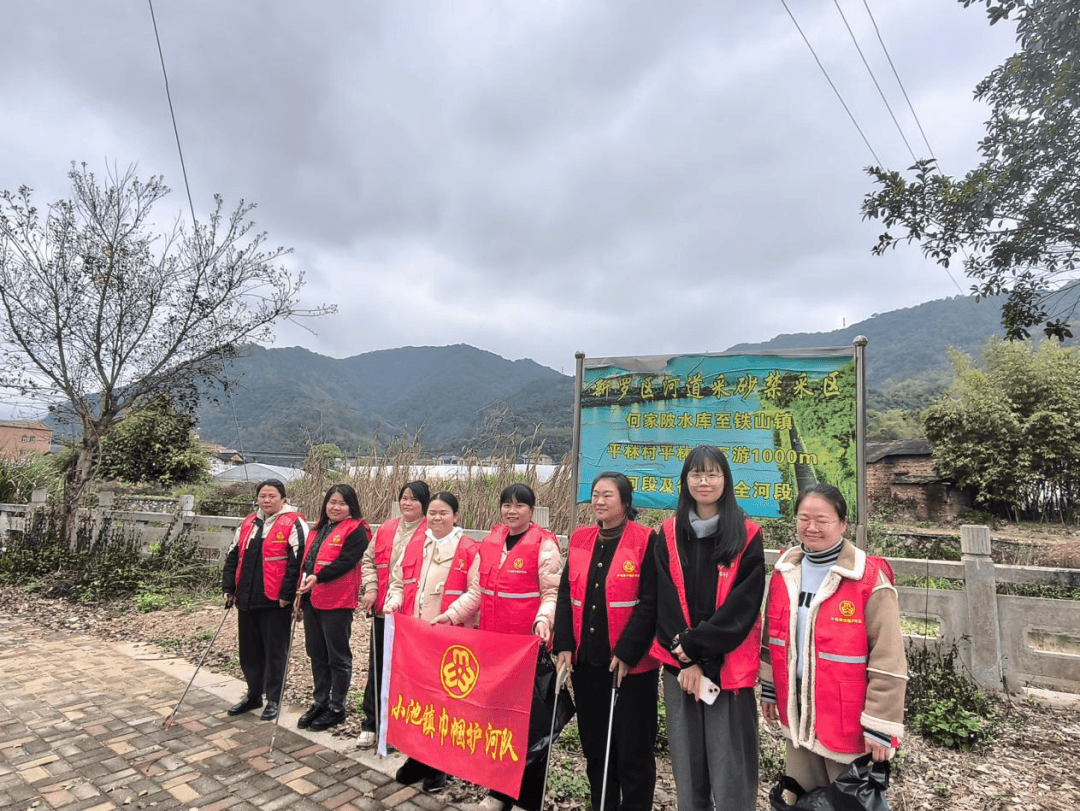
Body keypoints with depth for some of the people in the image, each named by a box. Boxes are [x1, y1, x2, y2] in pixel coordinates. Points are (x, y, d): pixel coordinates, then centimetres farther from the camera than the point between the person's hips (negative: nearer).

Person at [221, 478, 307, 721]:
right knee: (249, 650, 17)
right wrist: (229, 588, 10)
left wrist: (287, 594, -17)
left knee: (275, 651, 4)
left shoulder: (293, 524, -10)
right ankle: (254, 695, 34)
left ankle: (274, 700, 19)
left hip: (275, 602, -7)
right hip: (247, 600, 7)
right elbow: (233, 556, 18)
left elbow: (298, 562, -15)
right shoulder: (248, 523, 13)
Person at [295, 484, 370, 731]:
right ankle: (319, 703, 31)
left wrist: (318, 577, -27)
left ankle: (337, 708, 19)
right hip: (311, 600, 8)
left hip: (337, 602, -8)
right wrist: (300, 594, 15)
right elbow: (306, 561, 20)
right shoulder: (318, 529, 16)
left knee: (338, 656, 5)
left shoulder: (356, 530, -9)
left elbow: (346, 561, -20)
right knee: (317, 655, 17)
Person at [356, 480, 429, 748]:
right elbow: (369, 560, 15)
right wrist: (370, 588, 2)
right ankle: (370, 724, 27)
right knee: (377, 667, 13)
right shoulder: (385, 529, 9)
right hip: (382, 609, 5)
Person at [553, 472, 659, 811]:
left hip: (631, 662, -5)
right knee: (594, 744, 16)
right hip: (585, 659, 5)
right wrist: (563, 645, -2)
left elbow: (649, 603, -12)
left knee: (632, 747, 8)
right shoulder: (580, 540, 6)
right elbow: (566, 595, 7)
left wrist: (626, 652, -16)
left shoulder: (645, 541, -9)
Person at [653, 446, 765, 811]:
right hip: (679, 666, 2)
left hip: (728, 667, -2)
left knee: (729, 764, 2)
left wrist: (694, 646, -13)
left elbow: (744, 604, -9)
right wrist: (686, 658, -9)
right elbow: (665, 602, 1)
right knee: (687, 759, 10)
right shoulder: (668, 535, 5)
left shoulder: (748, 537, -2)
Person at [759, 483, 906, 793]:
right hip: (797, 713, 5)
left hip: (847, 720, -5)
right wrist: (769, 690, 14)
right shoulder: (785, 570, 0)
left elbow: (887, 660, -15)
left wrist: (879, 726, -13)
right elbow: (772, 637, 10)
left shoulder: (870, 579, -17)